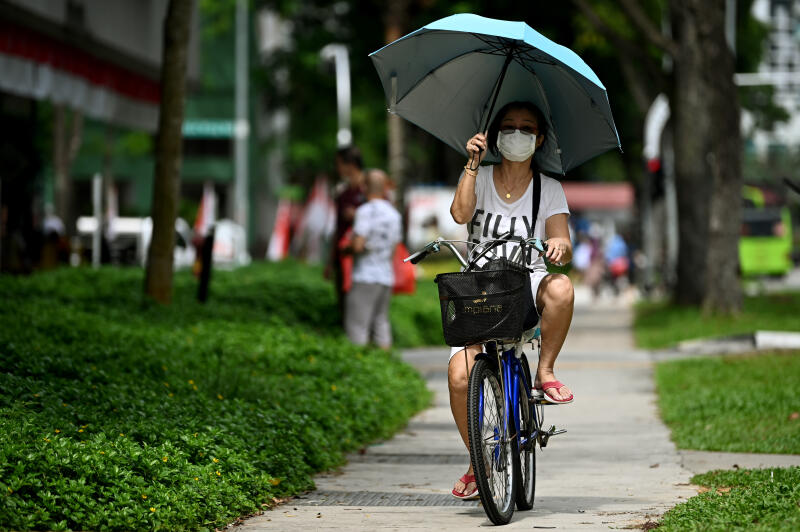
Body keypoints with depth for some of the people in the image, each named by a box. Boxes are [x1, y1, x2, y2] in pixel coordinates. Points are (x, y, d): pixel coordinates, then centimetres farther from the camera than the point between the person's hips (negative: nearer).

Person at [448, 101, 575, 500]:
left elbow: (563, 247, -4)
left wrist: (559, 246, -27)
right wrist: (473, 164, -14)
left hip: (527, 286, 0)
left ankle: (545, 372, -15)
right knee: (460, 377, -21)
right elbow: (460, 213, -12)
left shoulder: (548, 190, 7)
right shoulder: (479, 178, 8)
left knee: (560, 288, -38)